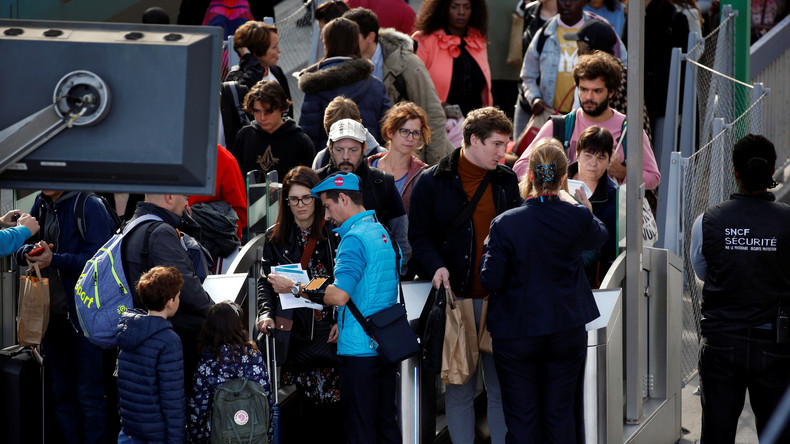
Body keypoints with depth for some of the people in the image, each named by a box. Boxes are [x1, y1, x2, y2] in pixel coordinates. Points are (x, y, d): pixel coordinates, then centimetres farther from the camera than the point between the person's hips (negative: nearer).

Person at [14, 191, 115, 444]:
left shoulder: (89, 206, -14)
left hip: (83, 316, -7)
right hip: (51, 315, 7)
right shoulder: (41, 205, 8)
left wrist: (54, 260, -26)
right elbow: (20, 248, 14)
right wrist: (29, 252, -9)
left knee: (89, 393, 0)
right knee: (62, 392, 15)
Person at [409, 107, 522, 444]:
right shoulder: (432, 182, 1)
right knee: (459, 389, 2)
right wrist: (436, 266, -15)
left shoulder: (506, 181, 11)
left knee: (502, 388, 3)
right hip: (457, 297, -2)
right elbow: (419, 235, 3)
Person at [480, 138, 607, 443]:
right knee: (560, 414, 10)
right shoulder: (577, 218, -10)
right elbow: (600, 235, 15)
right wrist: (567, 199, 26)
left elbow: (491, 280, -11)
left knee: (522, 418, 6)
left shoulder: (505, 224, -15)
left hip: (516, 333, -2)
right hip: (567, 332, 2)